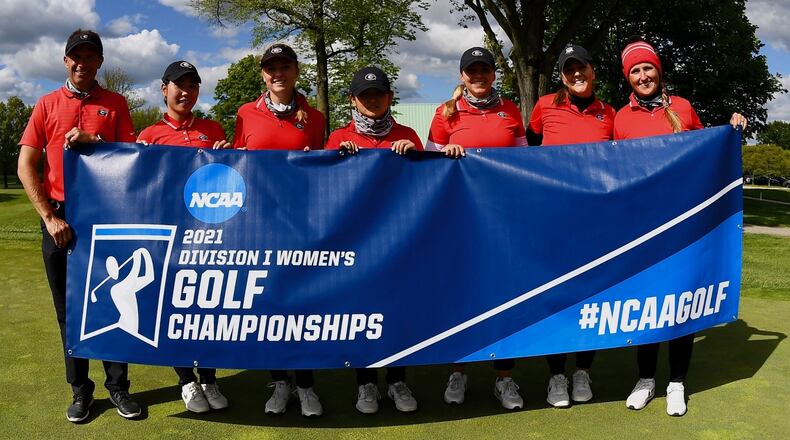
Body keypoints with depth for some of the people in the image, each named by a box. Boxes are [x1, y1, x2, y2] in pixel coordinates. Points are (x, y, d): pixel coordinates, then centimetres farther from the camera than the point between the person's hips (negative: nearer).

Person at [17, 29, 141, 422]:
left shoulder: (115, 104, 8)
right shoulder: (47, 105, 8)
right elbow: (26, 166, 2)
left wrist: (95, 140, -15)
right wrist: (49, 217, -7)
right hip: (59, 218, 1)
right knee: (68, 308, 7)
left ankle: (118, 385, 14)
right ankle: (80, 389, 18)